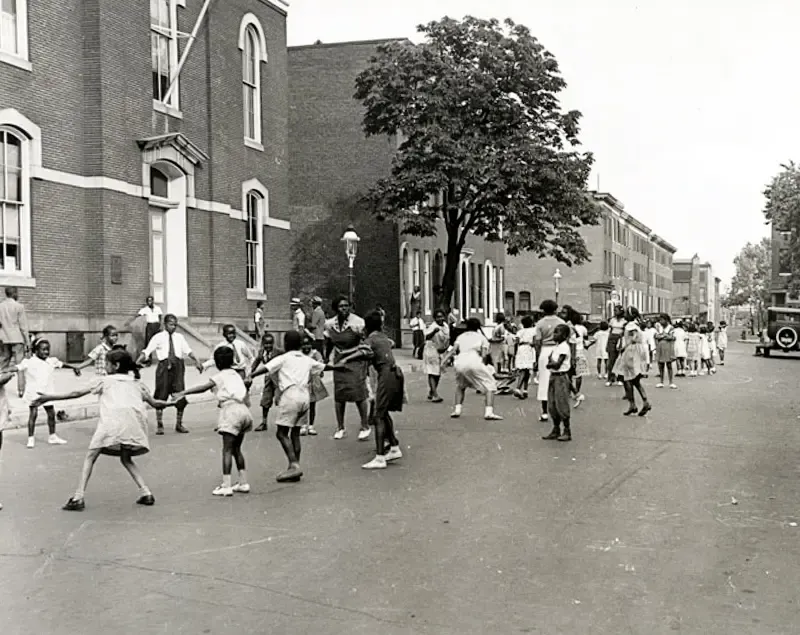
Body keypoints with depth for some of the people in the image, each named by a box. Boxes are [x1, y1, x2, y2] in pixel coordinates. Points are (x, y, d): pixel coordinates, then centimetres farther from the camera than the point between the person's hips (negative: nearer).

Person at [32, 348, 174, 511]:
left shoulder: (106, 380, 21)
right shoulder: (136, 383, 29)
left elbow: (77, 393, 20)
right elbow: (154, 403, 28)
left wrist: (49, 397, 26)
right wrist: (168, 403, 48)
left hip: (112, 417, -4)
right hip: (135, 420, 4)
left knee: (90, 456, 8)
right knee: (126, 459, 23)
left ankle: (78, 497, -2)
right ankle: (146, 493, 11)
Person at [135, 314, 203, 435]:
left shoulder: (179, 337, 14)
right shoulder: (158, 337, 4)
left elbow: (188, 351, 9)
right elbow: (147, 351, -2)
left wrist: (196, 362, -1)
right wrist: (138, 361, -16)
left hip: (178, 365, 3)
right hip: (164, 365, -3)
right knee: (161, 395, 2)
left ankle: (179, 424, 17)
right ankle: (159, 425, 14)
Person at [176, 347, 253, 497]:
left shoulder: (221, 376, 1)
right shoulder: (236, 374, 22)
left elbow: (204, 387, -11)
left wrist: (184, 393, -11)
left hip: (231, 410, -8)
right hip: (244, 410, 8)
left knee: (227, 449, -7)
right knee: (236, 449, 17)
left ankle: (226, 486, -12)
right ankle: (243, 483, 16)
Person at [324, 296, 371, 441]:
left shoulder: (357, 322, -15)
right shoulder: (330, 324, -1)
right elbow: (329, 343, 14)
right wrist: (326, 359, 17)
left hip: (356, 360, -4)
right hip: (339, 361, 4)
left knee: (359, 393, -8)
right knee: (339, 394, 4)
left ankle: (365, 427, 6)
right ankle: (340, 428, 18)